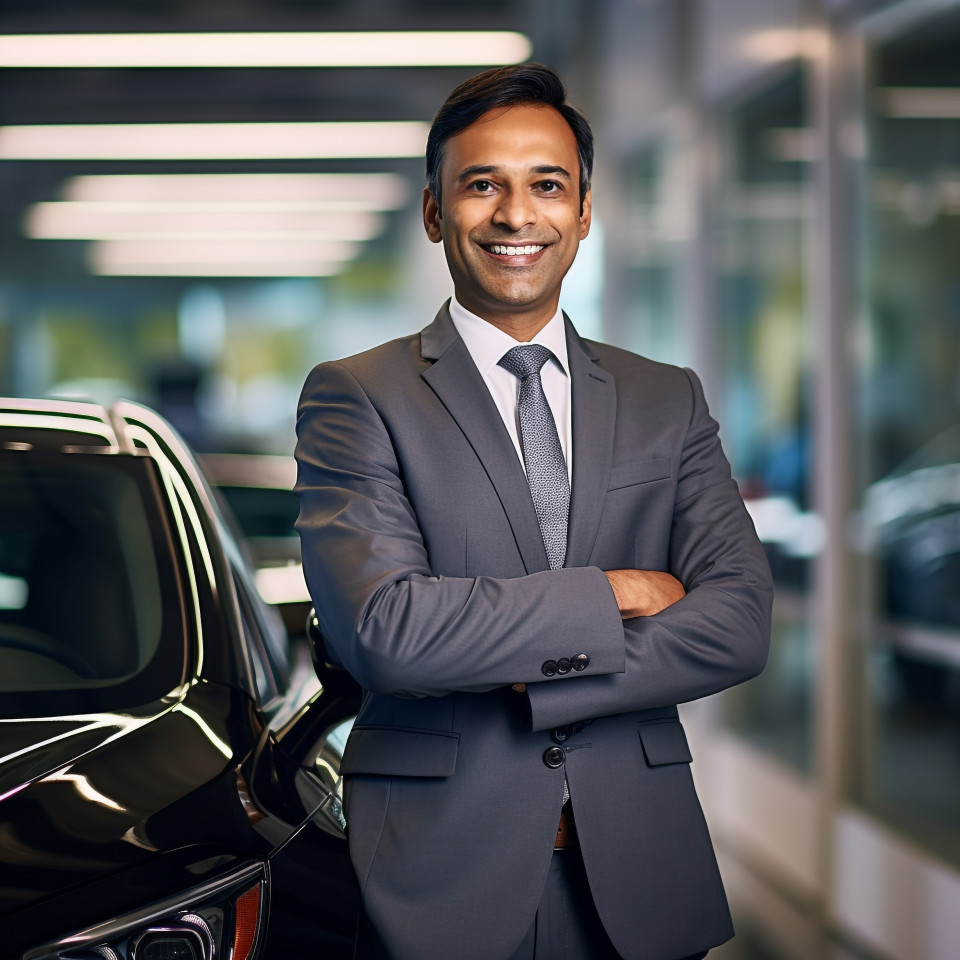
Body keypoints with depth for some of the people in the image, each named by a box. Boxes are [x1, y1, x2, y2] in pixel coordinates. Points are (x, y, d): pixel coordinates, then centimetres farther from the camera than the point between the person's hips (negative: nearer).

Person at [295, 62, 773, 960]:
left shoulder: (668, 402, 9)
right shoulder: (355, 399, -2)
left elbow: (740, 622, -4)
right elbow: (386, 630, -16)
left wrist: (524, 676, -14)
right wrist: (608, 595, -10)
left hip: (639, 877, 3)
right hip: (441, 874, -3)